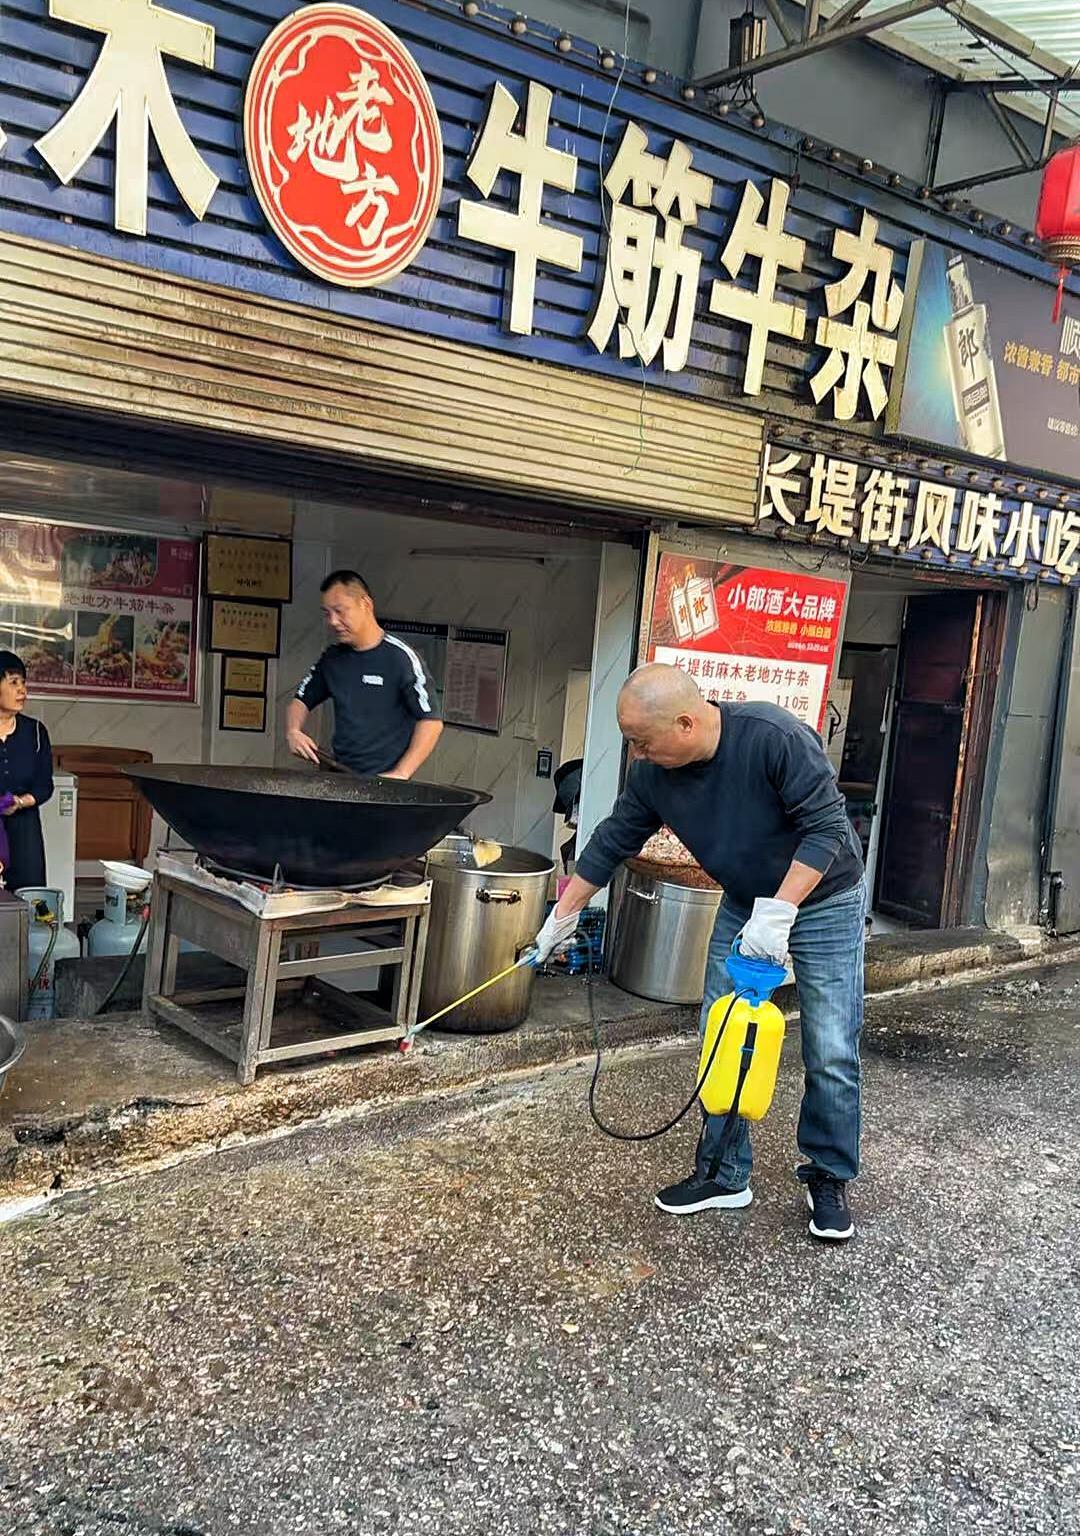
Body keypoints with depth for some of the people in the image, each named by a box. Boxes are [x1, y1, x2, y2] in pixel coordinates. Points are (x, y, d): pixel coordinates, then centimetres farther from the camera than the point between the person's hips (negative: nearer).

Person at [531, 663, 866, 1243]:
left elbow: (828, 827, -29)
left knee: (831, 1054, -1)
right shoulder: (653, 773, -13)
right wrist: (560, 920, 6)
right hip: (744, 905, 5)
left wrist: (778, 913, -34)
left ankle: (828, 1178, 19)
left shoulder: (774, 737, -32)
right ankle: (724, 1175, 18)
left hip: (823, 900, -5)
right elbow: (611, 843, -1)